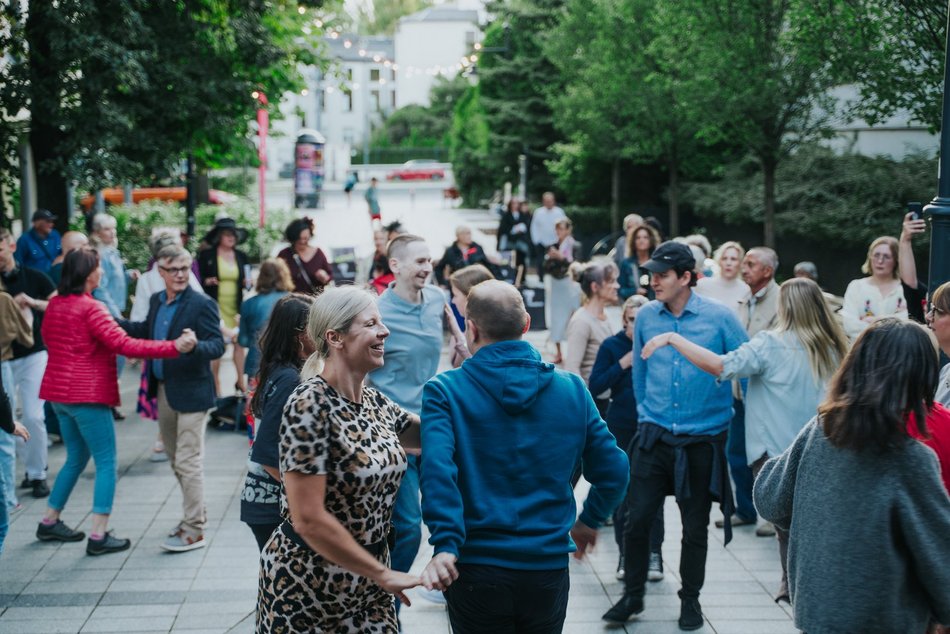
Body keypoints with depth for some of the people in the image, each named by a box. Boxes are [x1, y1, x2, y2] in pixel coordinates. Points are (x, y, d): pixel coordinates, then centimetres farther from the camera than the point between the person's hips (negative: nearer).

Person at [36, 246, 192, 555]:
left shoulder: (54, 305, 7)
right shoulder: (90, 309, -18)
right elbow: (125, 344, -24)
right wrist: (174, 347, -27)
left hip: (59, 393, 9)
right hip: (87, 395, -9)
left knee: (77, 458, 22)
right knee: (106, 463, -1)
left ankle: (50, 522, 26)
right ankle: (99, 535, -3)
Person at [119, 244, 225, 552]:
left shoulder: (202, 304, -14)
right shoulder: (156, 301, 8)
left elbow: (217, 346, -19)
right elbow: (146, 331, 24)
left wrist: (195, 346, -39)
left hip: (190, 392, -8)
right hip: (163, 390, 8)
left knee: (187, 462, -5)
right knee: (176, 459, 19)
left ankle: (193, 530, 2)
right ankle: (195, 513, 35)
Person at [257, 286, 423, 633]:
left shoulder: (377, 402, 2)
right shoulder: (309, 406, -20)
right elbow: (309, 519, -23)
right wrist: (382, 573, -17)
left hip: (366, 582, 7)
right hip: (306, 583, -6)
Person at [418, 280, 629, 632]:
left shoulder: (445, 391, -7)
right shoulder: (571, 389, 1)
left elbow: (437, 467, -23)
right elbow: (613, 469, 3)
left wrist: (445, 544, -28)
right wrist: (589, 520, 19)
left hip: (476, 571, -2)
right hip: (549, 568, 3)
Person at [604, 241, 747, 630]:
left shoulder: (719, 318, -10)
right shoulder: (647, 317, -1)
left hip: (702, 441, -2)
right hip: (654, 437, 2)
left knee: (695, 527, 9)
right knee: (637, 519, 0)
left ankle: (690, 600, 28)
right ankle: (632, 596, 18)